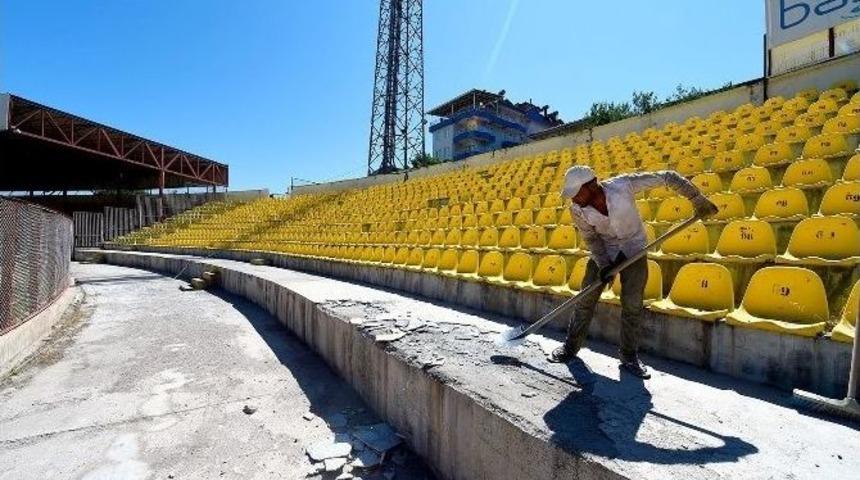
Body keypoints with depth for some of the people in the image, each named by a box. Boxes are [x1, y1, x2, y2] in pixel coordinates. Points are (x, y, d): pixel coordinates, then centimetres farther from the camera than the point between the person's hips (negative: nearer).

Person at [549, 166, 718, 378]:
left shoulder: (623, 185, -27)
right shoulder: (577, 210, -20)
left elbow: (667, 177, -17)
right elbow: (591, 238, -9)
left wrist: (697, 198, -16)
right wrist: (603, 265, -20)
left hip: (634, 249, -1)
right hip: (604, 251, 1)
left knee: (633, 305, -2)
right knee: (586, 299, -1)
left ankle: (629, 356, 15)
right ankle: (571, 347, 13)